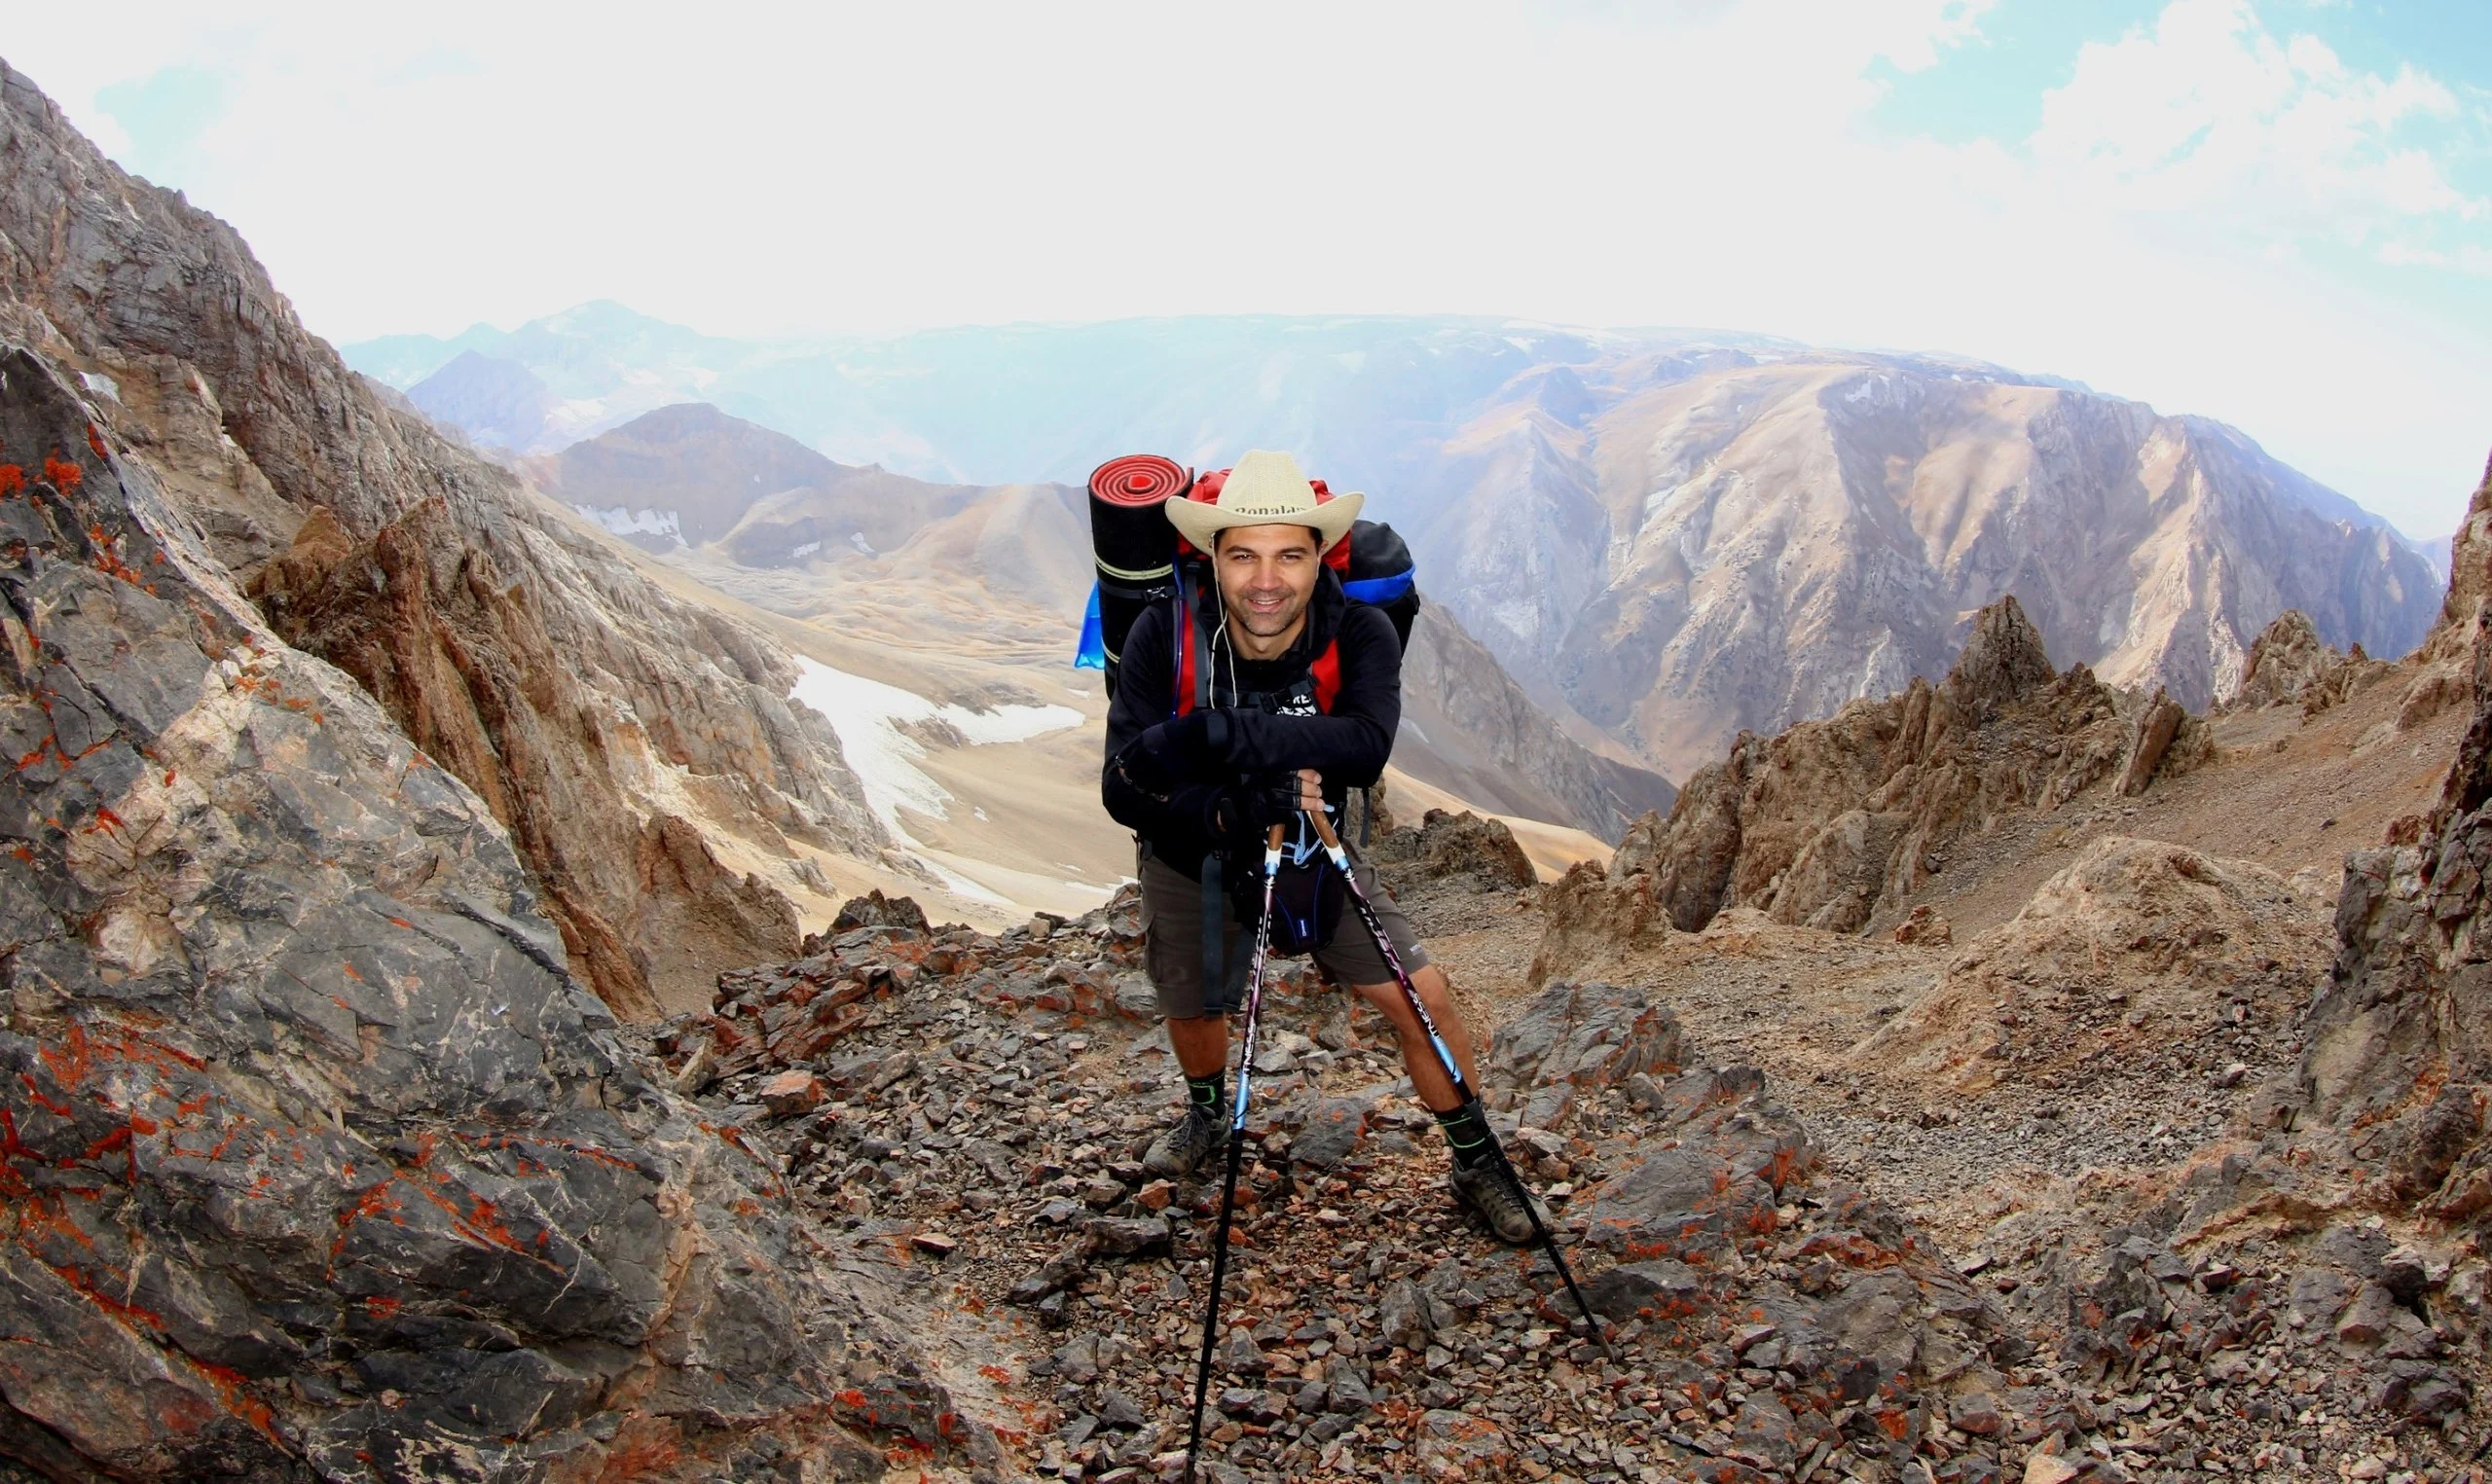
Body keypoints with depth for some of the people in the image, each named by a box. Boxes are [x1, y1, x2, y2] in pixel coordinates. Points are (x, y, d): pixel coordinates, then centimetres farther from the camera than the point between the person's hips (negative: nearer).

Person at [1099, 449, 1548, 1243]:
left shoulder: (1359, 633, -28)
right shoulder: (1165, 634, -29)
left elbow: (1368, 744, -47)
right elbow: (1124, 788, -31)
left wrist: (1210, 736, -55)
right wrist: (1233, 812, -48)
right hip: (1193, 858, 1)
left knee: (1424, 996, -5)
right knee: (1191, 1012, 18)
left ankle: (1477, 1166, 20)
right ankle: (1208, 1116, 54)